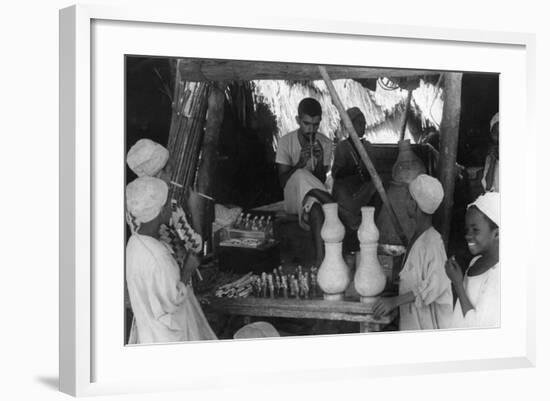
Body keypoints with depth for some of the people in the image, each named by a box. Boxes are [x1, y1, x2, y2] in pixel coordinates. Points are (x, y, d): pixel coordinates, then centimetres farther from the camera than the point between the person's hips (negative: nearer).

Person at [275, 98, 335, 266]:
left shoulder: (325, 143, 0)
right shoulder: (286, 141, -5)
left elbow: (321, 181, -4)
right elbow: (283, 181, -9)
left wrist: (320, 163, -24)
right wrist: (300, 163, -26)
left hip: (314, 194, 1)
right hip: (292, 197, -1)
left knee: (314, 205, -40)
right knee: (301, 175, -38)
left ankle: (320, 257, -51)